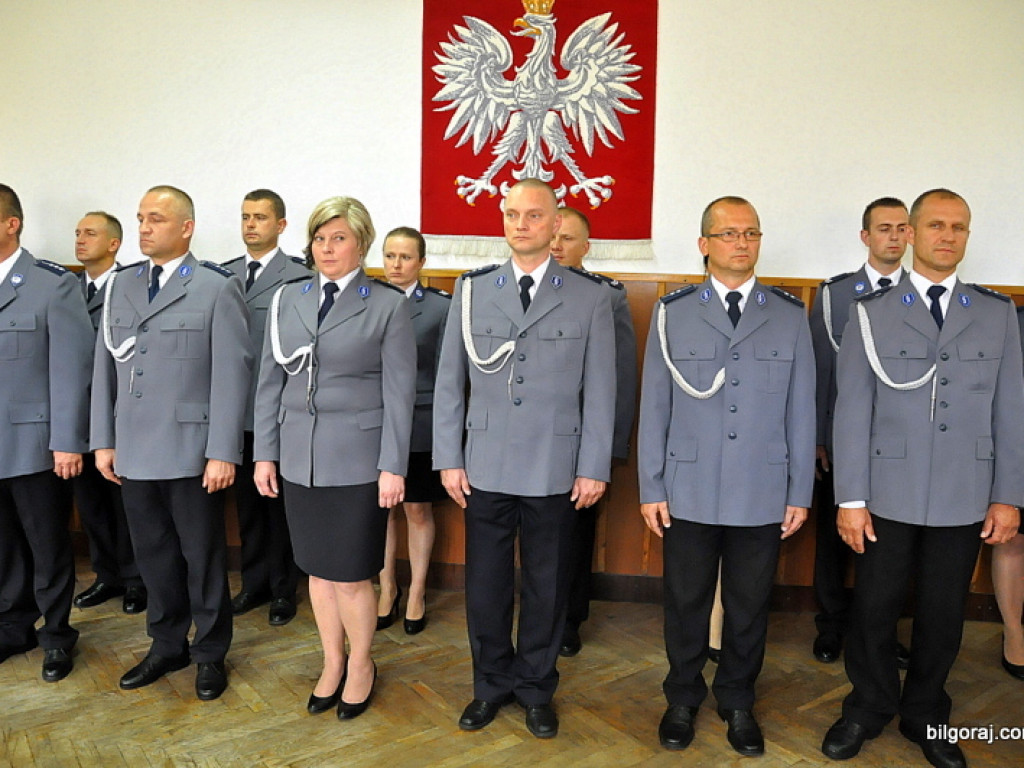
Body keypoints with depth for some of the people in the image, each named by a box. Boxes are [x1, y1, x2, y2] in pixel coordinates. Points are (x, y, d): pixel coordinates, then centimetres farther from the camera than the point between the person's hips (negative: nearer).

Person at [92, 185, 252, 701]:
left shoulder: (217, 288, -7)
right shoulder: (120, 285, 10)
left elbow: (231, 374, -11)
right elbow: (105, 366, 12)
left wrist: (223, 453, -14)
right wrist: (103, 440, 8)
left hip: (190, 452, -5)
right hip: (134, 453, 5)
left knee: (202, 556, 8)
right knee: (153, 555, 16)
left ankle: (210, 654, 26)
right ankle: (167, 646, 34)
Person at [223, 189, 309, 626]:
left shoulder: (299, 277, -7)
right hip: (237, 411, 5)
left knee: (280, 504, 7)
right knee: (247, 503, 15)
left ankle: (283, 589, 23)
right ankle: (254, 583, 30)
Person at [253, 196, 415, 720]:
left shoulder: (388, 305, -3)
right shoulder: (287, 300, 8)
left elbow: (399, 392, -6)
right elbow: (270, 382, 9)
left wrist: (393, 466, -9)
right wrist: (264, 454, 6)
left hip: (357, 457, -4)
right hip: (300, 457, 4)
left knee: (350, 575, 3)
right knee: (318, 569, 14)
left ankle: (361, 666, 28)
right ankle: (332, 665, 34)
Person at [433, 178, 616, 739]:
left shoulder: (590, 297, 0)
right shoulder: (472, 290, 4)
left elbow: (599, 391, -1)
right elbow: (449, 382, 4)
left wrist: (594, 468, -4)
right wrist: (449, 459, 1)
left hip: (555, 473, -1)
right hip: (485, 468, 1)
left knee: (546, 587, 13)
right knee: (484, 586, 11)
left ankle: (536, 688, 34)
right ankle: (492, 683, 34)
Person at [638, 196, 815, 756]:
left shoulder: (790, 315, 3)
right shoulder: (672, 313, 0)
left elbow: (800, 410, 3)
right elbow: (654, 408, -1)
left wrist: (800, 493, 3)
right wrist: (651, 489, -2)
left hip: (763, 495, 1)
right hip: (689, 493, -1)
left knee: (749, 606, 14)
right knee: (686, 603, 13)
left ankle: (737, 701, 37)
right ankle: (683, 699, 34)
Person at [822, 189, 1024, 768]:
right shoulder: (871, 313, -2)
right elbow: (852, 411, -5)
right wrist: (851, 498, -8)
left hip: (964, 501, 2)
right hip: (888, 496, -2)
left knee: (944, 614, 14)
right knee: (875, 608, 10)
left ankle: (926, 716, 35)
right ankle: (869, 709, 32)